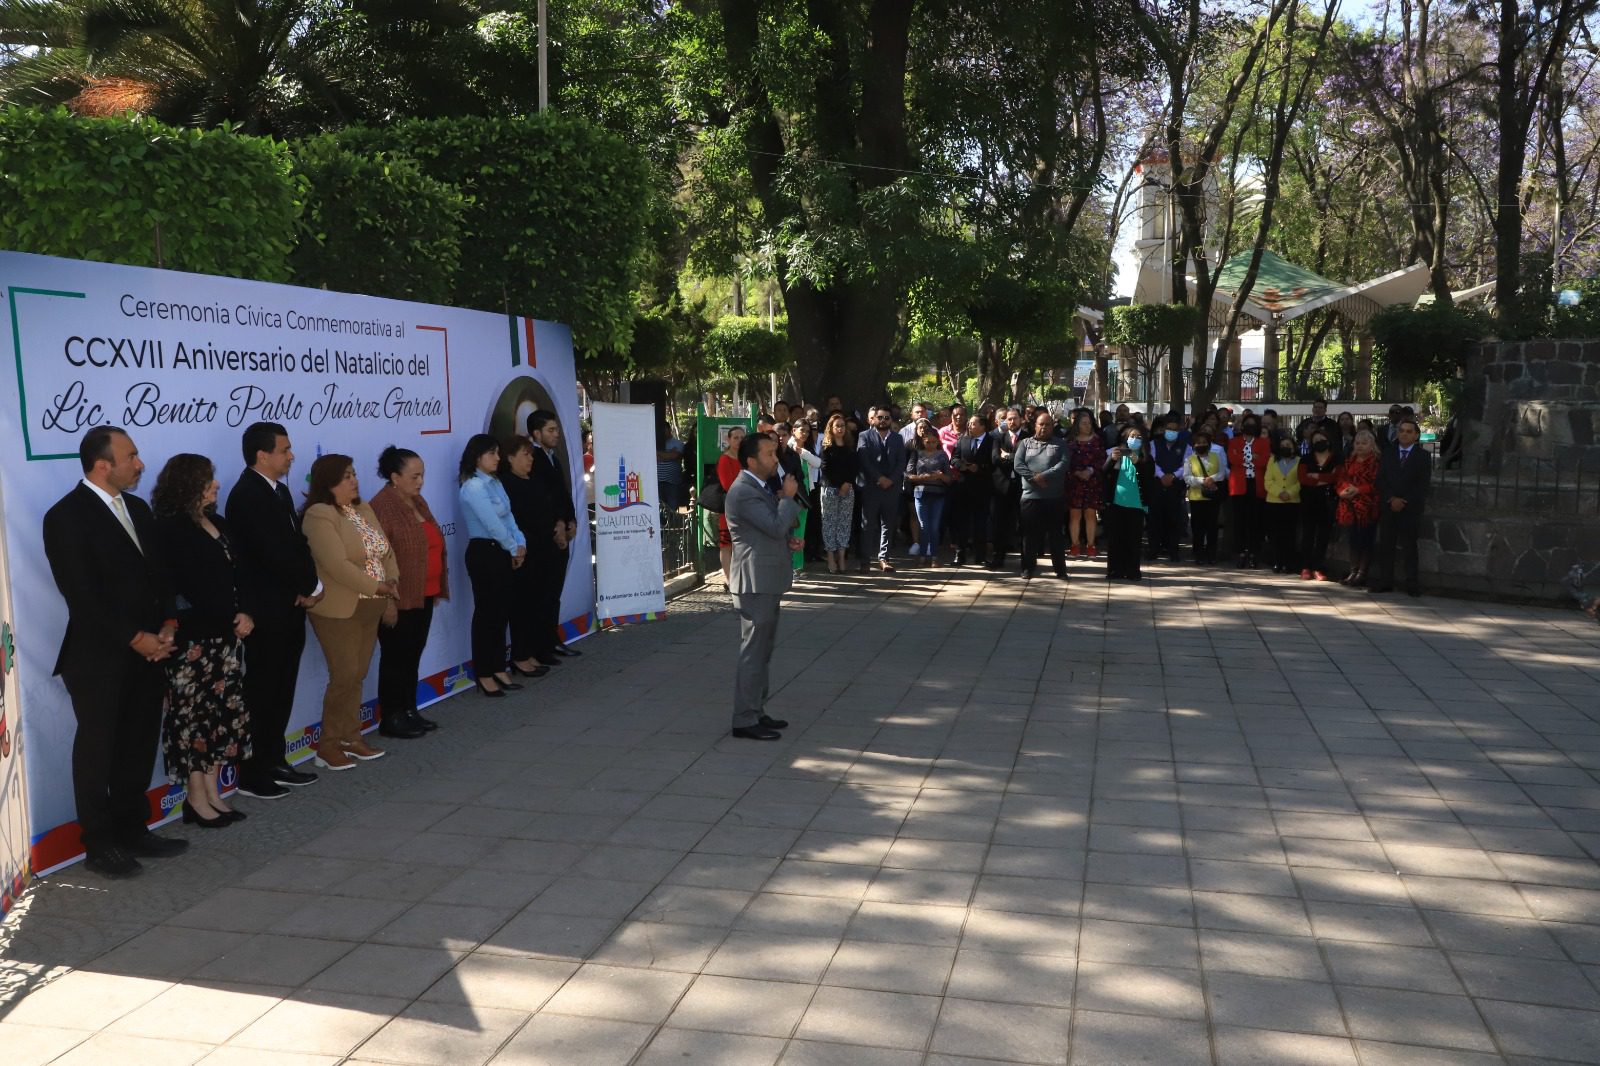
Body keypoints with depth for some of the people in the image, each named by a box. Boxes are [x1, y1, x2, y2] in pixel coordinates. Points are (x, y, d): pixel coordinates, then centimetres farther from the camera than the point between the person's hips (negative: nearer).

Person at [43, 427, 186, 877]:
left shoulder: (137, 508, 12)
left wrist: (167, 625, -1)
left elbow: (158, 574, 14)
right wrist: (134, 638, -15)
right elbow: (82, 595, -16)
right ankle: (99, 844, 18)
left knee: (139, 747, 13)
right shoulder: (66, 517, -12)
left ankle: (131, 830, 26)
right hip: (99, 658, -7)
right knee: (97, 750, 6)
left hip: (146, 652, 7)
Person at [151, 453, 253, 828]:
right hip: (194, 639, -7)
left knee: (223, 715, 9)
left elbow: (236, 576, 13)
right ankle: (196, 799, 8)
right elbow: (190, 589, -13)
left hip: (226, 636, 7)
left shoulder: (218, 524, 14)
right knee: (194, 716, 0)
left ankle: (212, 793, 18)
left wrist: (246, 615, -3)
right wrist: (231, 621, -10)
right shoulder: (171, 531, -9)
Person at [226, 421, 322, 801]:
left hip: (289, 607, 9)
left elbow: (297, 543, 12)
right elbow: (275, 552, -21)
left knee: (282, 691, 14)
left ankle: (274, 762, 24)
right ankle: (252, 773, 9)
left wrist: (310, 585, -5)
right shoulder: (247, 495, -16)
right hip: (266, 612, -9)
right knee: (262, 692, 0)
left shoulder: (279, 490, 13)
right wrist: (310, 587, -8)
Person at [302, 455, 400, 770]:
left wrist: (389, 595, 4)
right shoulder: (319, 516, -15)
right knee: (345, 676, -6)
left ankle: (351, 737, 21)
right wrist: (375, 586, -16)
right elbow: (337, 565, -23)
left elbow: (386, 553, 12)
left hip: (370, 607, 7)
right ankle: (328, 745, 5)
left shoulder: (364, 509, 10)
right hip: (339, 610, -7)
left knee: (358, 675, 11)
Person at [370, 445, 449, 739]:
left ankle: (409, 711, 25)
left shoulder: (417, 502, 11)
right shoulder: (382, 507, -16)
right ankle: (390, 718, 11)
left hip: (423, 595, 8)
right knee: (395, 657, 2)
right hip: (399, 599, -8)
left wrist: (437, 587, 18)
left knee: (413, 655, 15)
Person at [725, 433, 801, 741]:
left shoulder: (760, 488, 16)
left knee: (763, 651, 16)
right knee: (753, 652, -5)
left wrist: (790, 540, 5)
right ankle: (745, 720, 1)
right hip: (755, 582, -10)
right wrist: (788, 497, -10)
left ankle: (756, 712, 25)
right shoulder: (743, 491, -17)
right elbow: (777, 525, -24)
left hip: (767, 581, 10)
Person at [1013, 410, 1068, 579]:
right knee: (1030, 533, 5)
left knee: (1057, 534, 3)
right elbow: (1017, 465, -2)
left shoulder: (1060, 444, 8)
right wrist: (1034, 478, -14)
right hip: (1030, 495, 1)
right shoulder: (1025, 443, 11)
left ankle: (1060, 569, 10)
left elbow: (1063, 464, -7)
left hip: (1055, 497, -1)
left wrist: (1044, 475, -17)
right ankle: (1028, 567, 15)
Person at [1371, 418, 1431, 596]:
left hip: (1411, 509, -3)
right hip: (1388, 508, 3)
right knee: (1385, 546, 2)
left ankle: (1413, 584, 1)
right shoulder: (1387, 455, 14)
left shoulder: (1423, 457, 4)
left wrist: (1404, 502, -13)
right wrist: (1391, 499, -10)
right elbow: (1380, 481, 5)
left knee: (1409, 547, -2)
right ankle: (1385, 582, 6)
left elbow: (1422, 485, -3)